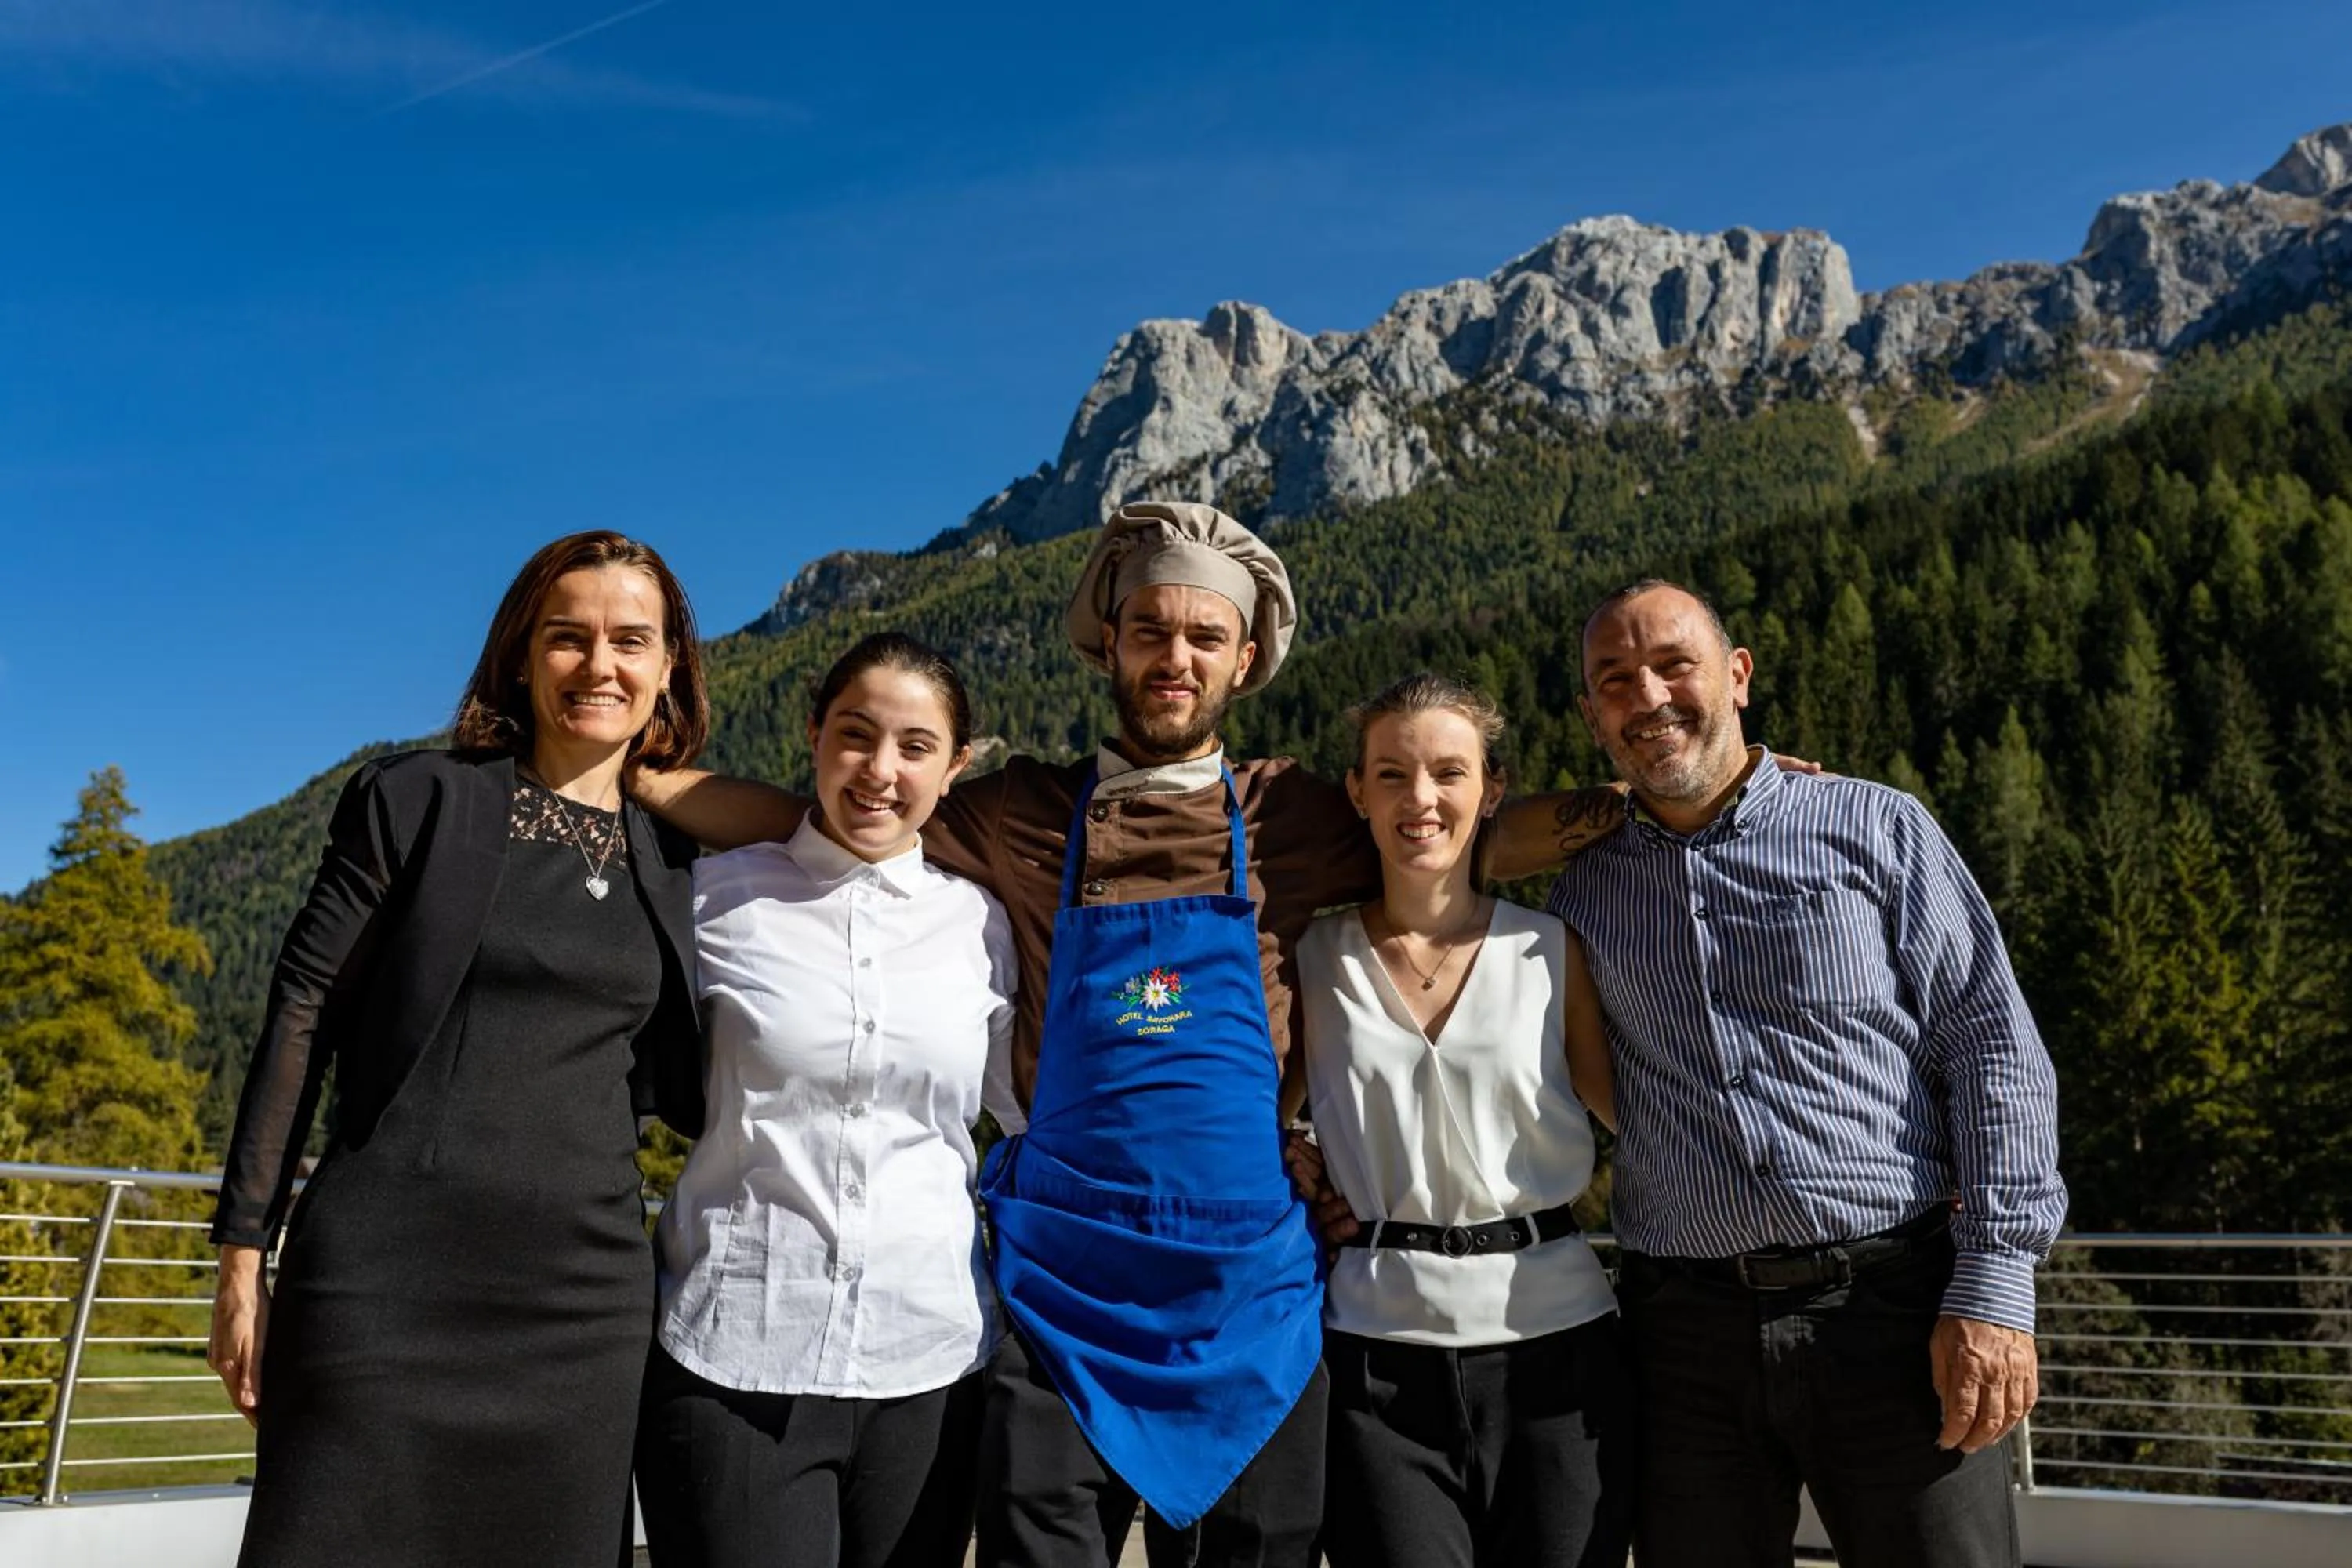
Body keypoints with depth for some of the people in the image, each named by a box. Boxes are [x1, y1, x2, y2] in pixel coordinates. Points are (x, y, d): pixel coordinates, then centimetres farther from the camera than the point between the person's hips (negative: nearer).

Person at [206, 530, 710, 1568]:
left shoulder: (677, 864, 9)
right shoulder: (416, 799, 0)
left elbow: (677, 1085, 12)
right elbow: (301, 1019, 0)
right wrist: (245, 1252, -3)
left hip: (582, 1297, 3)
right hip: (385, 1274, -2)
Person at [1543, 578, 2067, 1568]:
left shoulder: (1877, 831, 3)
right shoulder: (1579, 886, 9)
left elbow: (1994, 1051, -1)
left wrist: (1995, 1287, -8)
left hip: (1891, 1304, -2)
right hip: (1684, 1330, 2)